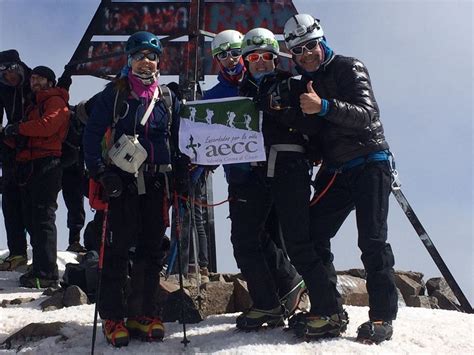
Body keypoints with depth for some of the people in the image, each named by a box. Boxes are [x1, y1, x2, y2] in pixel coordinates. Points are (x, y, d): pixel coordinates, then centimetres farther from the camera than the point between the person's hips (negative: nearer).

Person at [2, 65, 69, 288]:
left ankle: (47, 274, -13)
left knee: (43, 218, -12)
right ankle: (39, 267, 13)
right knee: (31, 219, 7)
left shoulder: (55, 101, 2)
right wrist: (13, 137, 2)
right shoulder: (34, 106, 29)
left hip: (46, 165, -9)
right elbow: (24, 136, 25)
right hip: (28, 166, 9)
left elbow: (48, 125, -18)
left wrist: (18, 128, -7)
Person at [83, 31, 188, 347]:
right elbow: (92, 134, -2)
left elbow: (177, 140, 18)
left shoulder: (168, 98, 13)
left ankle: (144, 313, 17)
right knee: (118, 248, -3)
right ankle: (113, 317, 7)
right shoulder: (114, 93, 2)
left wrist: (181, 173, 8)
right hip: (122, 181, -3)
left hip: (156, 183, 4)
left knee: (152, 250, 6)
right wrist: (101, 172, -12)